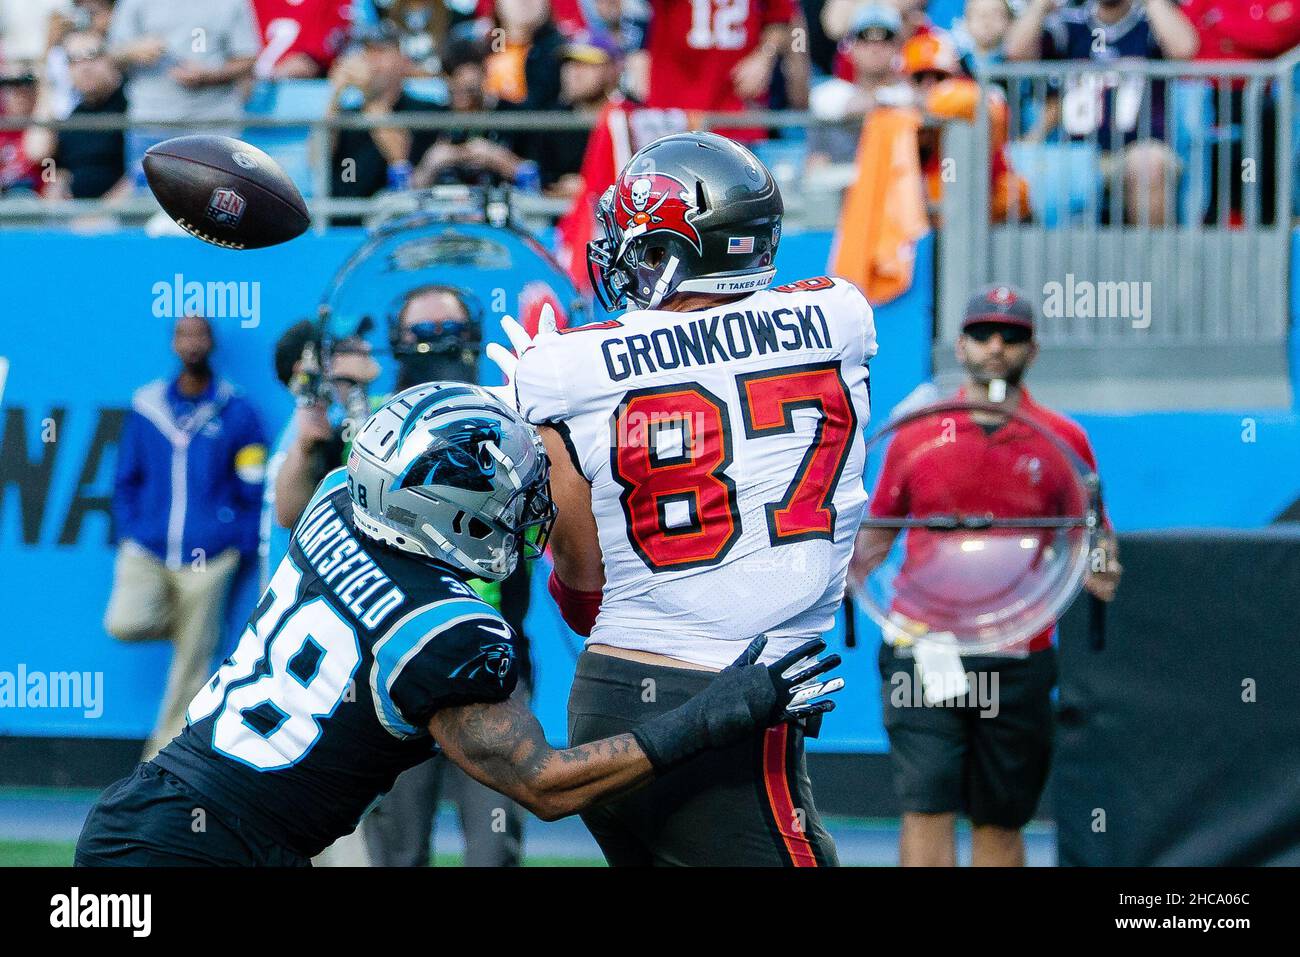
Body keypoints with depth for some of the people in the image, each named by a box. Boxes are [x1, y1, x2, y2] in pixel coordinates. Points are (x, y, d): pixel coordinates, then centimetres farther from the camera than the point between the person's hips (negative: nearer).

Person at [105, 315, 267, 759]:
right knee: (124, 623, -20)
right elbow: (126, 478, 13)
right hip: (147, 551, 2)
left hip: (208, 557, -2)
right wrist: (126, 534, 5)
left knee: (191, 665, -1)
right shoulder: (146, 406, 6)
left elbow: (252, 487, 4)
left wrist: (242, 546, -2)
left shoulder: (235, 410, 1)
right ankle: (175, 620, 13)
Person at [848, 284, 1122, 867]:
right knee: (926, 809, -11)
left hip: (1018, 663, 1)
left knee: (1000, 823, 8)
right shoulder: (915, 437, 6)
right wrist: (847, 570, -3)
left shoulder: (1064, 441, 5)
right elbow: (877, 530, 15)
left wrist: (1101, 570, -10)